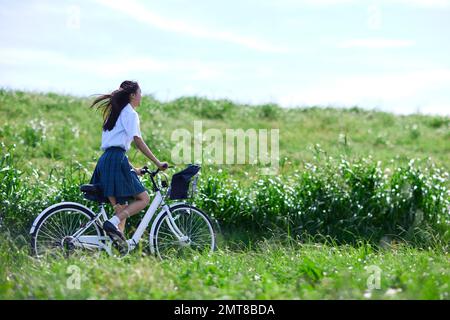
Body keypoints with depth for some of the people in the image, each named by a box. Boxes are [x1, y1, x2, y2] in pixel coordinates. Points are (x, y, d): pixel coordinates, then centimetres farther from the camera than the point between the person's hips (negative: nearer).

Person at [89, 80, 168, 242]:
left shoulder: (115, 113, 26)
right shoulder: (130, 113, -1)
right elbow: (138, 141, -11)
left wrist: (132, 169, 30)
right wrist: (158, 163, -12)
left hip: (105, 160, 9)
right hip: (117, 160, -9)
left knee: (121, 207, 8)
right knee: (143, 198, -6)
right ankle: (113, 223, -22)